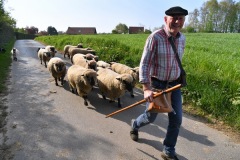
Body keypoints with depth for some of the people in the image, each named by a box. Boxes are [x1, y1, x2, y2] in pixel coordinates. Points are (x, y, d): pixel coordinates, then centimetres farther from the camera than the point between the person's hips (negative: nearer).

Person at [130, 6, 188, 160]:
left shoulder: (182, 38, 1)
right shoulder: (155, 37, -18)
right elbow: (145, 64, -20)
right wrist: (146, 88, -26)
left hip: (174, 84, 5)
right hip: (156, 83, -5)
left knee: (176, 119, 4)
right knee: (151, 117, 11)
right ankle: (135, 125, 47)